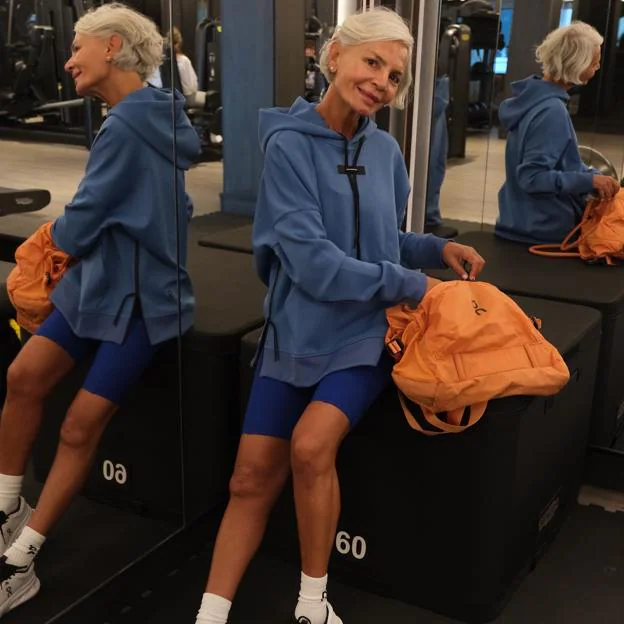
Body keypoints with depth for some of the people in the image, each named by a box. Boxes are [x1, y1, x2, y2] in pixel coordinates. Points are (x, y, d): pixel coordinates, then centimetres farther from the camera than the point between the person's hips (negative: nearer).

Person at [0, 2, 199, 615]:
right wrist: (77, 231, 12)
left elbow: (77, 228, -15)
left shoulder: (124, 126, -20)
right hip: (100, 279, 9)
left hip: (140, 296, -9)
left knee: (80, 426, -4)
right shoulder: (153, 117, 10)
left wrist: (59, 231, 9)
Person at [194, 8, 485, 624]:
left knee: (310, 446, -23)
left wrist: (436, 248, -1)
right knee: (251, 479, 0)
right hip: (298, 331, -1)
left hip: (364, 332, 2)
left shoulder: (385, 151, 3)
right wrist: (410, 285, -15)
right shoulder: (289, 145, -12)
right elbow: (312, 261, -20)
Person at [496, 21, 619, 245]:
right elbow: (532, 177, -27)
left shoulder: (533, 96, 5)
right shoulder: (552, 112, -24)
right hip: (544, 231, -9)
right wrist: (590, 181, -26)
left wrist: (593, 176, 5)